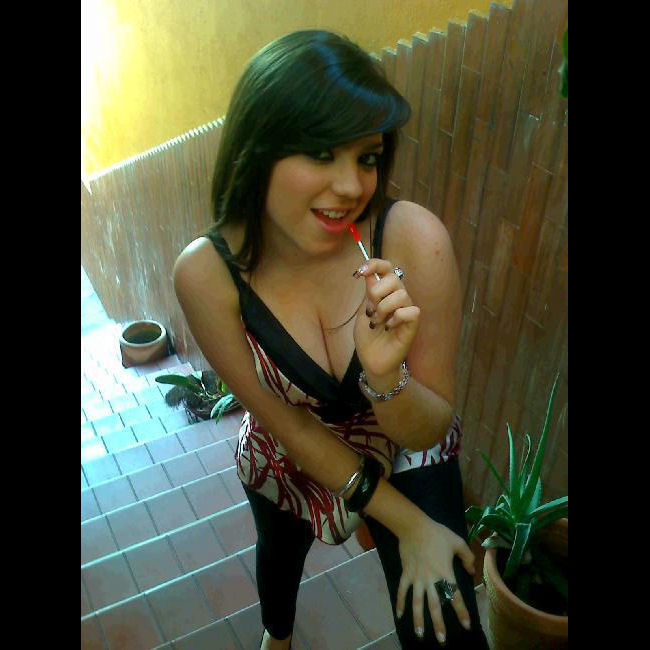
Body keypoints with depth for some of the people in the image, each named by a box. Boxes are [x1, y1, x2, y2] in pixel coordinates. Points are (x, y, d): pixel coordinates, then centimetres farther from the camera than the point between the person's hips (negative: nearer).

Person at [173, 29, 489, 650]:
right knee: (279, 552, 32)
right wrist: (408, 525, -17)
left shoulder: (414, 237, -33)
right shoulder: (207, 272, -30)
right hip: (286, 462, 2)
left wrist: (387, 374, -46)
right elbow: (289, 425, -21)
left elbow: (427, 431, -24)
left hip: (406, 459, -1)